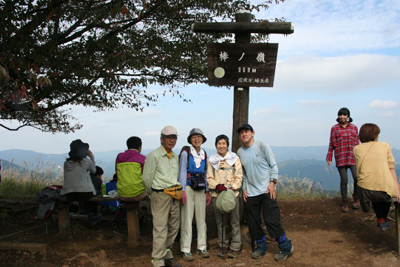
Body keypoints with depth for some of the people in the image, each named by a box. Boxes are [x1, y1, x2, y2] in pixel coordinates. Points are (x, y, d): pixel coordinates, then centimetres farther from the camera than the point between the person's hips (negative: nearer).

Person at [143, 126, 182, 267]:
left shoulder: (175, 156, 15)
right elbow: (147, 178, -5)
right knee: (160, 228, -7)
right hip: (160, 195, -7)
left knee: (173, 227, 13)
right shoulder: (153, 156, -7)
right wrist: (154, 194, 6)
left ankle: (167, 255, 27)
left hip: (174, 196, 7)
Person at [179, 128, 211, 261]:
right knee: (187, 219, -4)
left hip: (200, 189, 5)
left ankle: (202, 247, 15)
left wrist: (207, 192, 14)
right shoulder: (185, 153, -1)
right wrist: (182, 190, -11)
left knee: (201, 218, 6)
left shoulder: (204, 154, 13)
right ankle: (185, 250, 3)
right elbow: (182, 172, -5)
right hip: (188, 187, -5)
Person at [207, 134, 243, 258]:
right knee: (219, 221, 9)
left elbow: (239, 177, 3)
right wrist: (217, 185, -10)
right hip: (217, 194, 2)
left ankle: (236, 246, 9)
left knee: (234, 221, -2)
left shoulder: (234, 158, 4)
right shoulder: (212, 160, 9)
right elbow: (209, 178, 9)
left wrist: (232, 188, -11)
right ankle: (223, 245, 21)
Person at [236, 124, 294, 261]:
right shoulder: (240, 152, 8)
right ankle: (261, 247, 25)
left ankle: (286, 247, 10)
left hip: (267, 190, -5)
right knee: (252, 222, 5)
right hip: (251, 192, 5)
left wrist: (272, 182, -12)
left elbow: (273, 165, -2)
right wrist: (244, 188, 10)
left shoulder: (262, 146, -4)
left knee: (271, 220, -8)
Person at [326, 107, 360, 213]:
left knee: (357, 177, -14)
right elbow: (331, 144, 9)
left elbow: (357, 143, 13)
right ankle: (345, 202, 13)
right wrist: (329, 158, 5)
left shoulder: (354, 128, 11)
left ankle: (356, 197, 11)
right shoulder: (334, 128, 8)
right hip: (340, 158, -1)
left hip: (353, 157, 1)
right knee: (344, 180, -2)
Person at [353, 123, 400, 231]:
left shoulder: (356, 149, 11)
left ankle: (381, 220, 36)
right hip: (385, 190, 0)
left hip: (366, 190, 0)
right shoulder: (384, 146, 8)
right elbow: (391, 169, 6)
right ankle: (384, 219, 42)